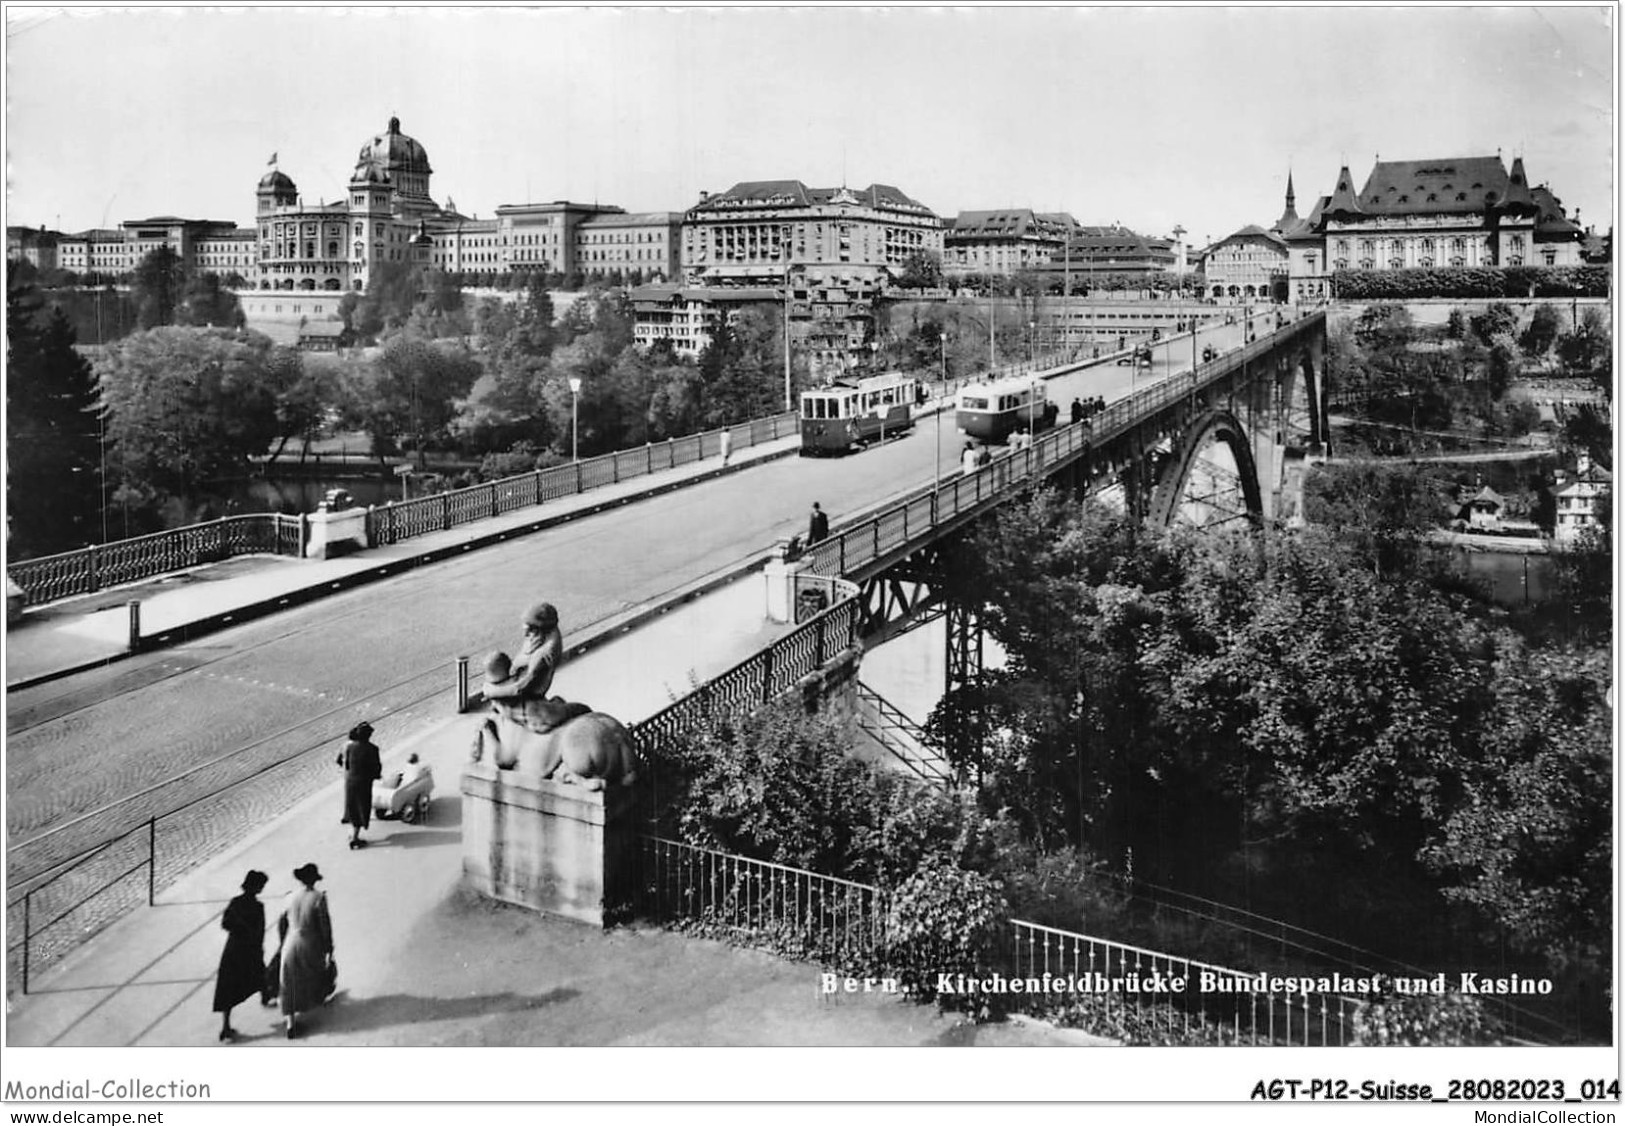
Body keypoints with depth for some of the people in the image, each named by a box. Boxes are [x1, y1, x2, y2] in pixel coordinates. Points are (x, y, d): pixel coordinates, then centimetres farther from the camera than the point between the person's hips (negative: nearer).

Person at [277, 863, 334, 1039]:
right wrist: (329, 949, -1)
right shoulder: (318, 898, -14)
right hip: (311, 946, -3)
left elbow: (281, 924, 9)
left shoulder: (290, 897, -1)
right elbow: (325, 926, -12)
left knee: (290, 986, 7)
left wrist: (283, 944, 23)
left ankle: (290, 1022, 0)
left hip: (291, 945, 3)